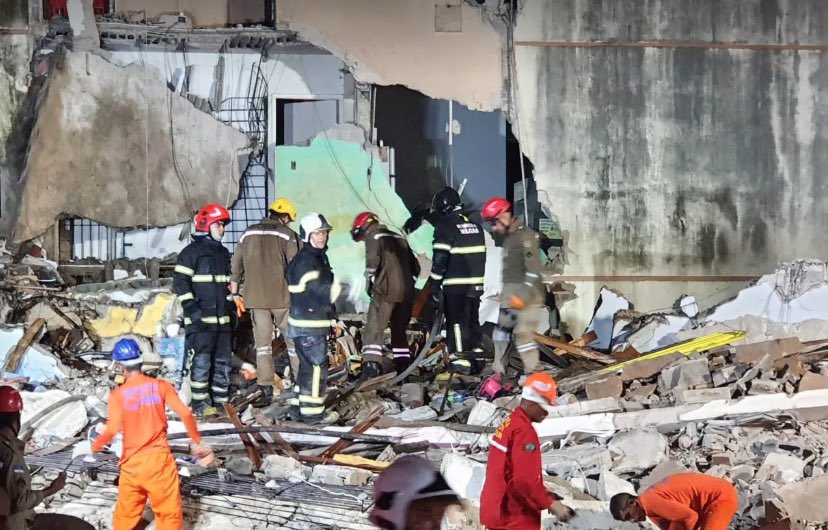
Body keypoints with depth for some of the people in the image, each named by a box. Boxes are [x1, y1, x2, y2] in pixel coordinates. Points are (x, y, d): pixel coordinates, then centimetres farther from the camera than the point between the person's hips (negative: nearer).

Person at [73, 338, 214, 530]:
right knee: (169, 511, 8)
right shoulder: (160, 386, -3)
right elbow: (185, 414, -8)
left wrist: (92, 447, -2)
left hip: (132, 463, 0)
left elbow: (112, 430, -18)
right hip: (159, 458, 0)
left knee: (126, 512, 17)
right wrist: (197, 442, 6)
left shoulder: (118, 394, -8)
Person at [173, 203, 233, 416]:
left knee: (223, 360, 11)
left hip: (222, 318, 8)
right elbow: (180, 281, -11)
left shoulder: (223, 252, 17)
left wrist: (231, 305, 21)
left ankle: (221, 399, 20)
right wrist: (191, 307, -18)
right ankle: (200, 403, -6)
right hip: (200, 319, -8)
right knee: (201, 361, -9)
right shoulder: (192, 252, -7)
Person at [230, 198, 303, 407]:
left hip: (255, 298, 3)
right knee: (293, 340, 9)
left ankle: (266, 390, 2)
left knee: (262, 343, 6)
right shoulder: (288, 235, -4)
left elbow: (236, 264, 11)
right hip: (282, 297, -3)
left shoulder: (249, 234, 9)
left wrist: (235, 293, 17)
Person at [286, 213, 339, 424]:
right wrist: (332, 290, -39)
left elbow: (324, 292, 24)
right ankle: (311, 412, -3)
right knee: (317, 367, -7)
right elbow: (318, 291, -25)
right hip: (308, 325, -10)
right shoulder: (304, 261, -16)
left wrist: (333, 319, 24)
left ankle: (299, 408, 24)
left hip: (317, 323, 10)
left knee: (308, 366, 16)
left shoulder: (320, 258, 16)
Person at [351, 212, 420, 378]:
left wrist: (368, 279, -2)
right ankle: (404, 368, 17)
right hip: (407, 292, 7)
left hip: (386, 290, -7)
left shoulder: (373, 236, 2)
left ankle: (371, 366, -21)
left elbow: (373, 260, -15)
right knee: (400, 330, 18)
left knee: (373, 329, -8)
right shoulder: (399, 238, 25)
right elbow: (415, 266, 23)